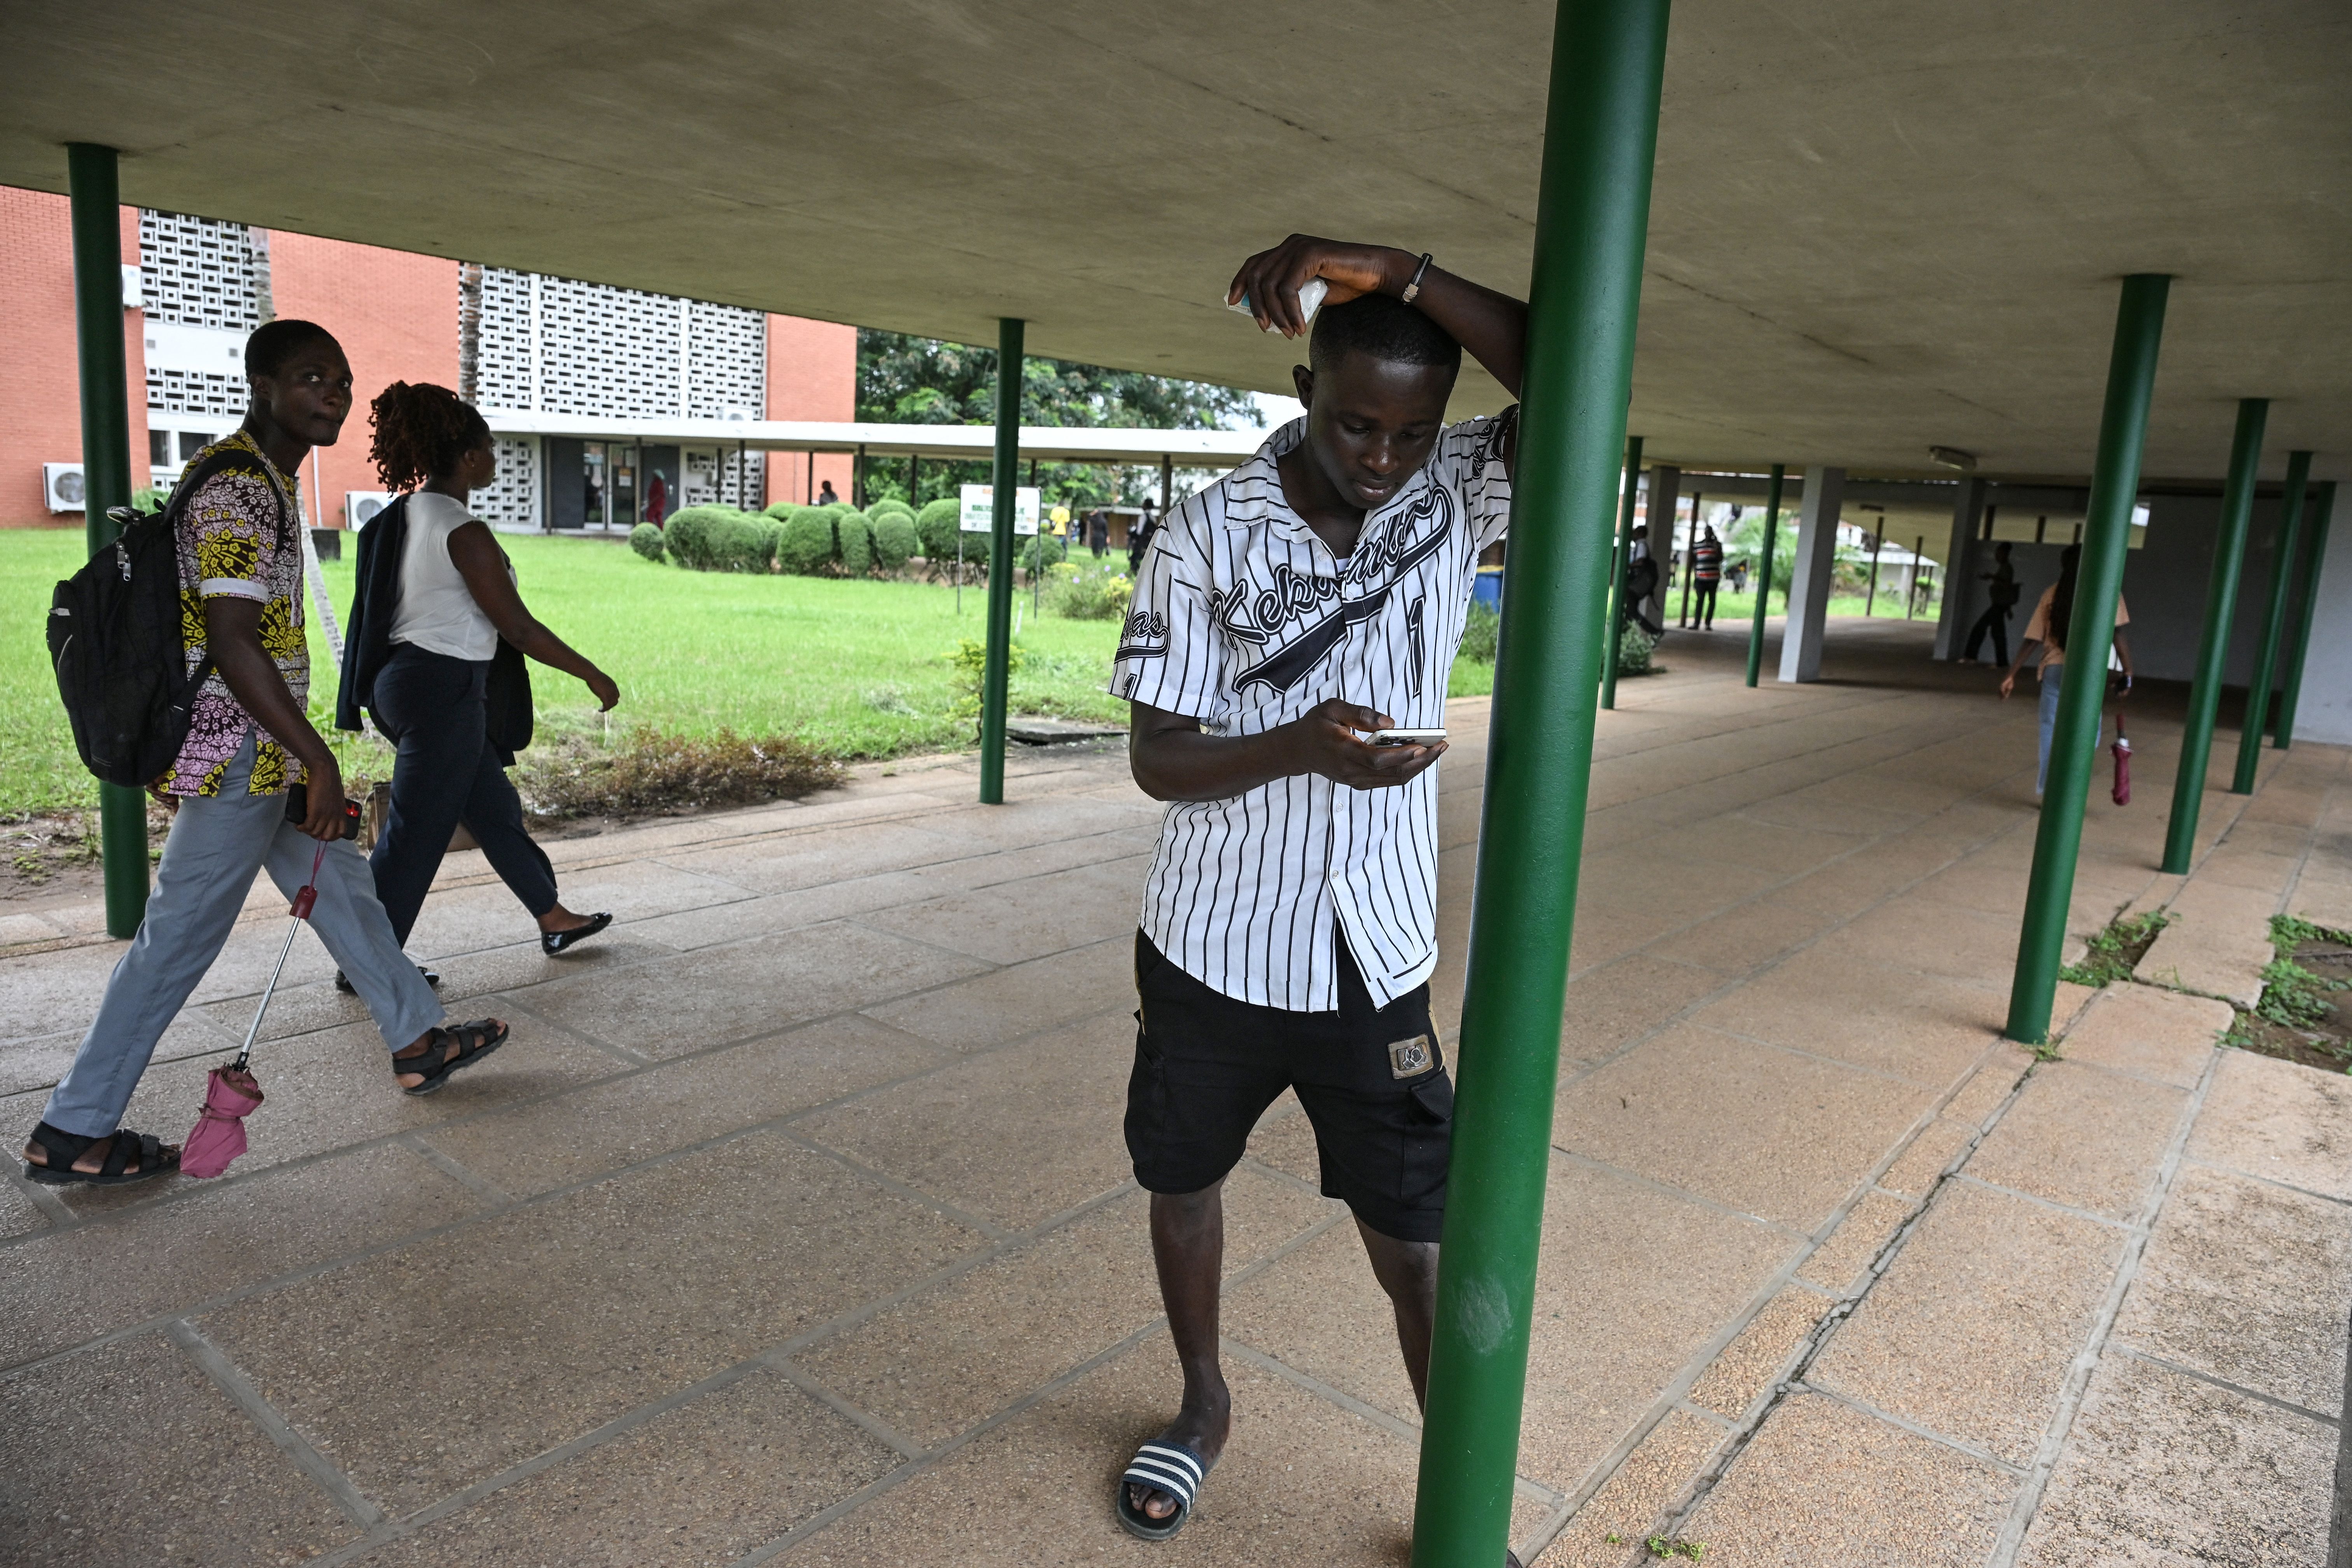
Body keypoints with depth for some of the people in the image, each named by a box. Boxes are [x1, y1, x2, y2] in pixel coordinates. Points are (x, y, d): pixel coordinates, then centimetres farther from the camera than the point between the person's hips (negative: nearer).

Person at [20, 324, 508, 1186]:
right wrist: (320, 760, -25)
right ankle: (72, 1132, 13)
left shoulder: (259, 476, 13)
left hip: (258, 755, 10)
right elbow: (233, 642, -26)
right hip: (237, 758, -10)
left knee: (340, 887, 17)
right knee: (179, 939, 0)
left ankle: (419, 1041, 30)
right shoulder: (240, 488, -19)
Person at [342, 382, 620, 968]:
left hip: (403, 678, 10)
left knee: (494, 806, 19)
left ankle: (554, 919, 31)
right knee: (417, 832, 0)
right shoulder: (463, 532, -18)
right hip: (443, 688, -10)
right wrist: (593, 676, -9)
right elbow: (518, 628, -18)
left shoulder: (402, 518, 10)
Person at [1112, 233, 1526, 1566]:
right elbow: (1158, 758, -12)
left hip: (1376, 957, 0)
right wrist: (1302, 747, -31)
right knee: (1184, 1184, 18)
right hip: (1213, 949, 1)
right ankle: (1205, 1407, 46)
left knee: (1418, 1242, 5)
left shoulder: (1454, 499, -5)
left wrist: (1398, 275, -28)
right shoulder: (1207, 538, -11)